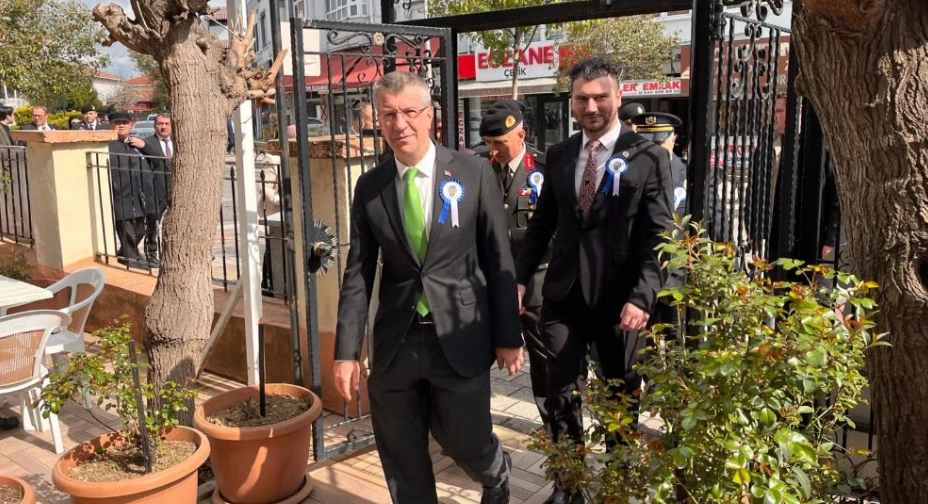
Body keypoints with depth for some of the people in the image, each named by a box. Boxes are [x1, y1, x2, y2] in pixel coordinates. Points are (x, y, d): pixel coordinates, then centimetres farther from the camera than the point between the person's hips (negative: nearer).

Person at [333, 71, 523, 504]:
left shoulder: (474, 173, -4)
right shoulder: (369, 187, 2)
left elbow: (499, 260, -2)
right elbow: (358, 273, 3)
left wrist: (508, 336, -1)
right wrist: (347, 351, -1)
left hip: (459, 337, -2)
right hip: (395, 340, 3)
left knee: (468, 445, 10)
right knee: (401, 457, 13)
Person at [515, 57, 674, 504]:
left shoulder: (649, 158, -6)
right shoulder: (558, 155, 6)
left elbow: (658, 237, -10)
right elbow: (542, 223, 11)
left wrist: (642, 296, -20)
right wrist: (521, 277, 3)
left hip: (619, 296, -2)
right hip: (563, 293, 3)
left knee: (622, 394, 17)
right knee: (562, 394, 4)